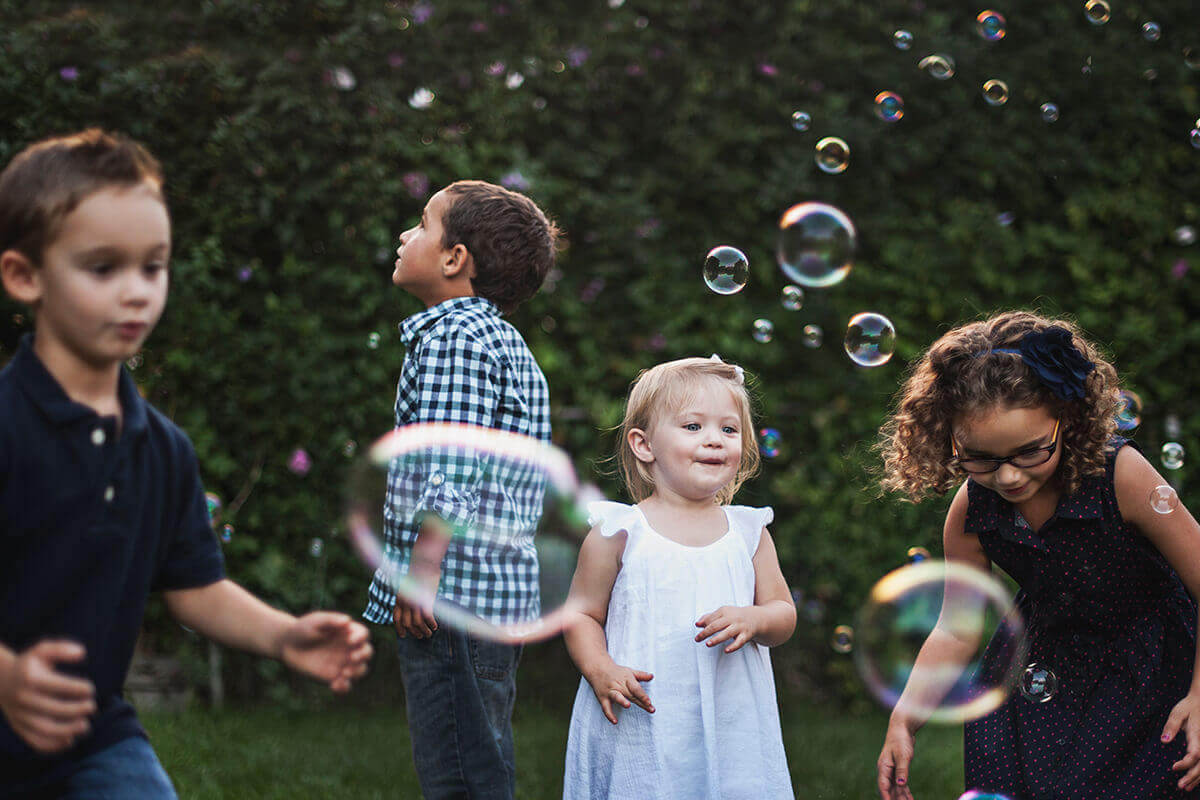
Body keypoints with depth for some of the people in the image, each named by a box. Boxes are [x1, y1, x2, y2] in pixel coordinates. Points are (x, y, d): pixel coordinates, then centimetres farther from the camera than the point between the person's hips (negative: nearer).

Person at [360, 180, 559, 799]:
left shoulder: (452, 336, -11)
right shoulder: (505, 342, 19)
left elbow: (449, 472, -19)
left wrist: (422, 572, -17)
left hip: (455, 597, -10)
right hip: (501, 600, 10)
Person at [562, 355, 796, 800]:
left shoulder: (748, 533, 8)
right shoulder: (619, 532, -1)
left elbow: (783, 613, 11)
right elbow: (582, 614, 3)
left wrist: (753, 621, -11)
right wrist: (600, 670, -14)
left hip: (731, 726, 3)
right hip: (639, 727, -2)